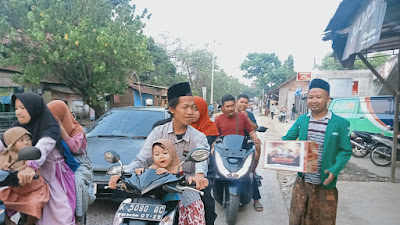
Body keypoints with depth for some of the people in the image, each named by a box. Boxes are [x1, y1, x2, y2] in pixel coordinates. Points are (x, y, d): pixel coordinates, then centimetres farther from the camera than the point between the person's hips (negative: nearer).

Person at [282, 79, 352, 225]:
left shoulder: (341, 123, -7)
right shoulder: (302, 120, 5)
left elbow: (345, 151, -6)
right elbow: (288, 139, 9)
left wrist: (334, 170, -21)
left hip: (325, 185, -3)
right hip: (302, 182, 3)